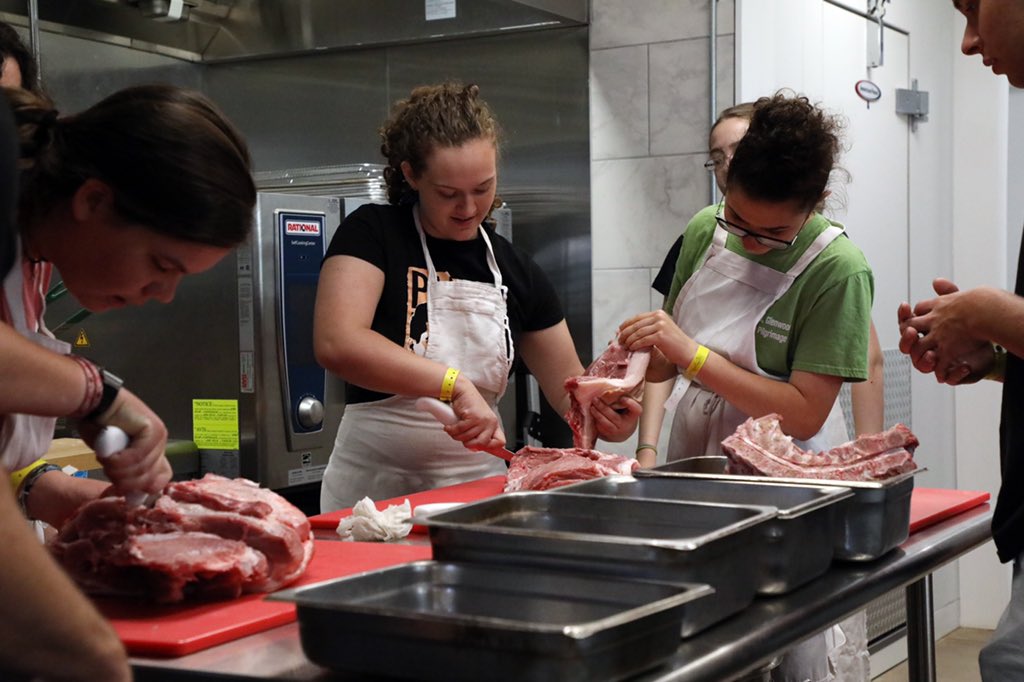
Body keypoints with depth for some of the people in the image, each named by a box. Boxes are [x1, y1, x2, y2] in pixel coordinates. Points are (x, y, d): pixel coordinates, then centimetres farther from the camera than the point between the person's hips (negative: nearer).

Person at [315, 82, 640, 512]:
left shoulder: (517, 272, 8)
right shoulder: (373, 234, -5)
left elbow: (569, 388, 12)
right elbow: (336, 343, -21)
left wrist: (607, 416, -10)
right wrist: (454, 383, -28)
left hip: (477, 486, 4)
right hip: (375, 486, -3)